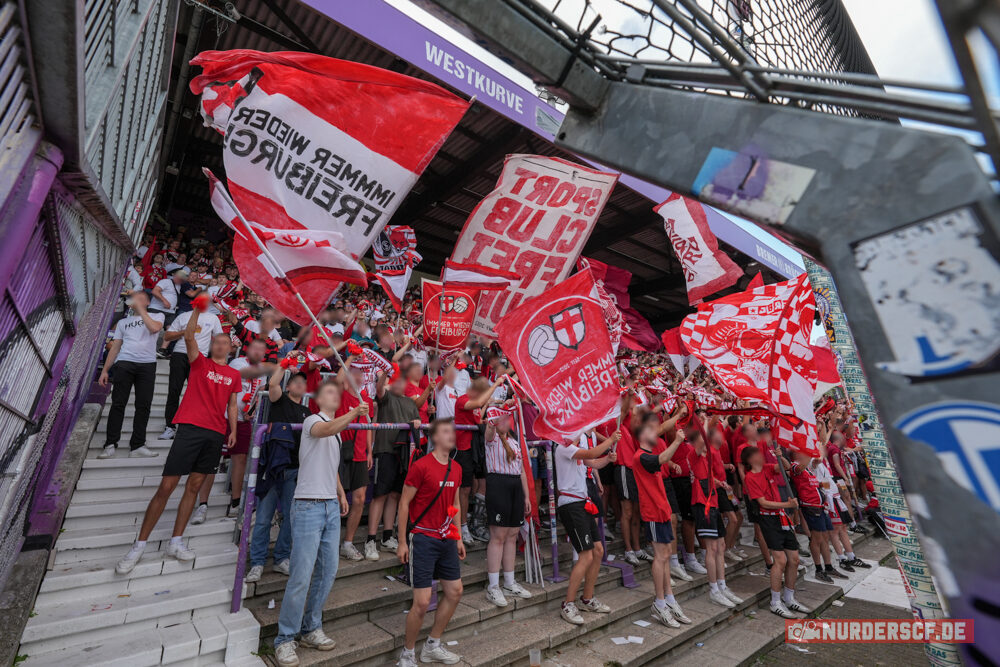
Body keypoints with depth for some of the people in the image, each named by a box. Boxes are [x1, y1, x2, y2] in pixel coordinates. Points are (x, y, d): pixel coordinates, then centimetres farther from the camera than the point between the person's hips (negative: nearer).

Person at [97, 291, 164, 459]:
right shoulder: (123, 322, 23)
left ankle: (137, 445, 0)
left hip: (147, 364, -2)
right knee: (118, 404, -4)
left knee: (143, 406, -4)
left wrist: (140, 308, -7)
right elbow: (115, 347, 19)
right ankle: (110, 445, 0)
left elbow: (154, 328, -12)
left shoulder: (156, 316, 14)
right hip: (124, 363, 3)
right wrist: (105, 370, 11)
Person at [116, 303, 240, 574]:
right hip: (191, 428, -3)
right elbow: (188, 336, -8)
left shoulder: (234, 375, 15)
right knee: (166, 486, -2)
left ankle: (176, 542, 17)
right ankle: (139, 546, 12)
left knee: (194, 486, 8)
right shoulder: (200, 363, 8)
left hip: (216, 435, 3)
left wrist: (233, 430, 7)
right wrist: (198, 310, -17)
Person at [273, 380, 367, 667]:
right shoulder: (312, 420, -9)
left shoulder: (337, 430, 16)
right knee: (301, 576, -3)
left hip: (331, 506, 8)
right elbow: (326, 429, -35)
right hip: (308, 506, -8)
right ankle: (285, 639, 16)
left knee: (328, 571, 11)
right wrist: (354, 412, -47)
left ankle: (310, 629, 28)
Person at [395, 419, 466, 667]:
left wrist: (458, 538, 15)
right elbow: (404, 502, -11)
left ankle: (432, 646, 34)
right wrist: (402, 542, -10)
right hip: (423, 540, -7)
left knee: (455, 592, 14)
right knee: (422, 602, -2)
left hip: (447, 540, 8)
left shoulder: (456, 469, 5)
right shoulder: (420, 465, -16)